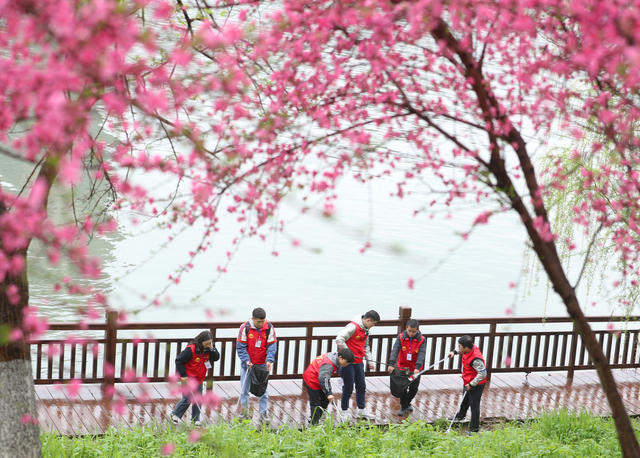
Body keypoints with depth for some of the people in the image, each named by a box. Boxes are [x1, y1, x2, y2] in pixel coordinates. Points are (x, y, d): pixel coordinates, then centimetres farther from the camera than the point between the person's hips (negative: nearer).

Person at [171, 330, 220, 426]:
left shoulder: (208, 349, -2)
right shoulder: (191, 349, -21)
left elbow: (216, 357, -4)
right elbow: (179, 361, -16)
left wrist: (212, 349, -20)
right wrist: (183, 375, -15)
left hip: (199, 380, 6)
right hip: (188, 379, -6)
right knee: (187, 398, -4)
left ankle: (196, 419, 19)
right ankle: (175, 415, 16)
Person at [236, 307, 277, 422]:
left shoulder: (269, 328, -8)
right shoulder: (245, 328, -12)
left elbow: (272, 346, -4)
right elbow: (240, 347, -8)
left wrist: (269, 360, -19)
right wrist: (246, 360, -19)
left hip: (262, 364, 1)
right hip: (247, 364, -1)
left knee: (263, 390, 5)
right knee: (244, 389, 8)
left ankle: (263, 413, 15)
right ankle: (244, 413, 21)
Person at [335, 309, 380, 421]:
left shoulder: (366, 330, 11)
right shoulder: (353, 327, -19)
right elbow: (339, 339, -27)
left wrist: (369, 360, 17)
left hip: (358, 362, 9)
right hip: (348, 362, -9)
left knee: (361, 386, 13)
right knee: (348, 388, 0)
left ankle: (361, 410, 25)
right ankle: (344, 412, 13)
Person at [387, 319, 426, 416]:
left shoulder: (421, 339, -12)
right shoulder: (401, 337, -10)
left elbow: (421, 354, -21)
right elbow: (395, 350, -19)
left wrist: (417, 367, -35)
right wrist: (391, 364, -32)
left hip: (415, 369, 1)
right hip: (402, 367, -1)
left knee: (414, 389, 12)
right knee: (402, 388, -4)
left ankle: (407, 403, 39)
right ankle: (403, 407, 13)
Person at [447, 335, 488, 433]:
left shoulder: (475, 359, -37)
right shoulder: (470, 348, -11)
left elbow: (482, 373, -34)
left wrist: (471, 384, -29)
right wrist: (455, 352, 2)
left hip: (476, 385, -10)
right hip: (468, 382, 10)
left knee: (474, 405, -1)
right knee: (465, 401, 31)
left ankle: (474, 429, 9)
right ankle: (461, 416, 56)